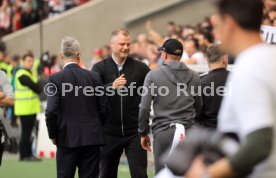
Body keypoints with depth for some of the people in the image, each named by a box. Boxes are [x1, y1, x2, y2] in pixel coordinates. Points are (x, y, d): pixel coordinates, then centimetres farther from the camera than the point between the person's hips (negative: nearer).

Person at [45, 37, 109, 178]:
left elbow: (51, 112, -12)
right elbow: (103, 108, 3)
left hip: (67, 139, -2)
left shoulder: (55, 79, -7)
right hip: (92, 138, 2)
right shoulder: (93, 77, 1)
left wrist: (52, 135, 2)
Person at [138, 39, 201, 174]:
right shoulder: (194, 77, 7)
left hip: (163, 132, -2)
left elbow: (144, 108, -3)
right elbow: (198, 108, 13)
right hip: (188, 131, 2)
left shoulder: (153, 75, -1)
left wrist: (143, 133, 7)